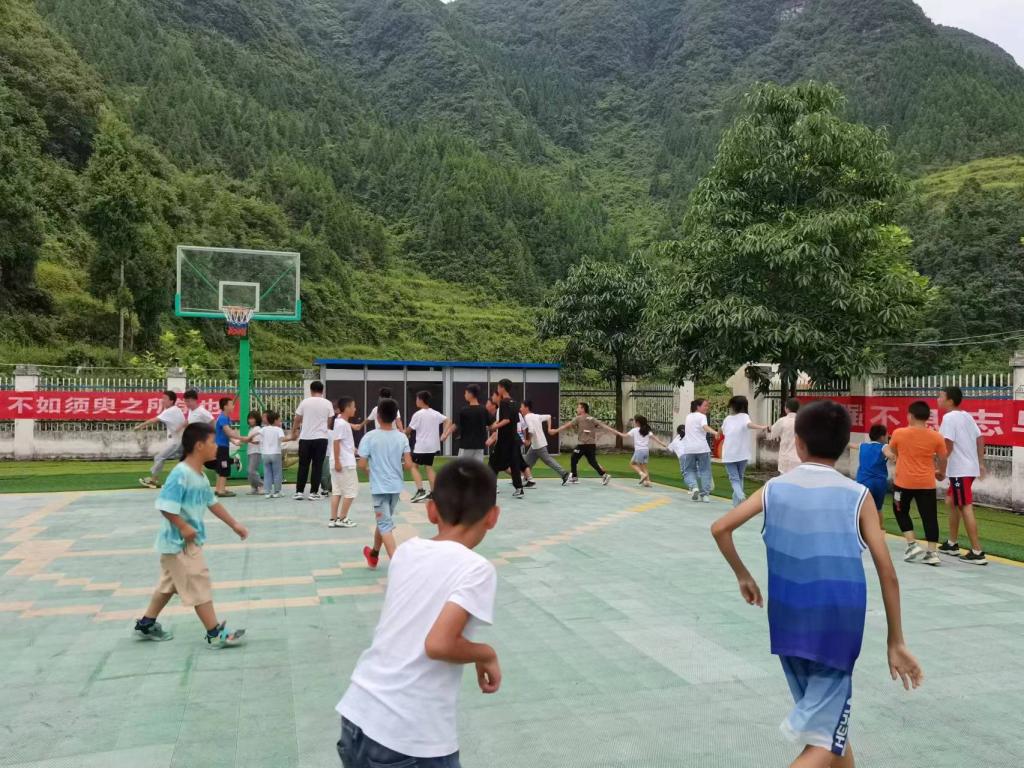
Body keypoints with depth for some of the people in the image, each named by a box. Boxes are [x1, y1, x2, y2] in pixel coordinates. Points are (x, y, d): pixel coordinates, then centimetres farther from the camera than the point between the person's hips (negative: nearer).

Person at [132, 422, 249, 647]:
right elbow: (165, 506, -27)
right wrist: (183, 527, -25)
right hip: (179, 542, -10)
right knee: (199, 585, -5)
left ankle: (146, 625, 35)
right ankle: (215, 634, 1)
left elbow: (212, 503, 17)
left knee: (169, 584, 21)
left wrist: (234, 524, 18)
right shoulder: (181, 474, -23)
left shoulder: (201, 476, 8)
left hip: (189, 541, 10)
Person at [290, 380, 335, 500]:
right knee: (317, 466, 5)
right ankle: (313, 492, 4)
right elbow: (329, 421, 8)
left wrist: (293, 433, 23)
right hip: (321, 438, -1)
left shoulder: (305, 402, 0)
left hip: (305, 437, 1)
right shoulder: (327, 403, 0)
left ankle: (299, 492, 10)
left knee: (303, 465, 8)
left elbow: (297, 420, 7)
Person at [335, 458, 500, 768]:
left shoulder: (407, 550, 4)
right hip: (412, 743, -6)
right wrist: (487, 655, -6)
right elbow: (438, 644, -22)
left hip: (357, 717, 6)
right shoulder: (477, 569, -13)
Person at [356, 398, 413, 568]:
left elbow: (362, 465, -12)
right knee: (384, 521, 22)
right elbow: (408, 465, -7)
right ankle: (374, 554, 41)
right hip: (396, 486, 4)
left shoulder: (369, 437, -11)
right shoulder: (402, 437, -3)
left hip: (379, 487, -4)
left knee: (385, 526, -2)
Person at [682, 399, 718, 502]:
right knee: (705, 471, 7)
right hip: (702, 448, -4)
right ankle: (705, 494, 3)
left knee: (688, 471, 11)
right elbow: (705, 427, -24)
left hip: (689, 448, 4)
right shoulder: (702, 416, -2)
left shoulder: (688, 417, 17)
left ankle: (694, 487, -15)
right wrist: (715, 432, -40)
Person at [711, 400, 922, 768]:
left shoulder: (775, 487, 3)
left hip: (788, 623, 4)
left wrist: (743, 576, 14)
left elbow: (720, 528, 0)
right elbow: (888, 574, -4)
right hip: (837, 626, -3)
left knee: (825, 723, 25)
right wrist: (896, 642, 5)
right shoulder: (857, 495, -3)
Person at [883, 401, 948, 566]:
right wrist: (941, 473, 27)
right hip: (927, 484, 1)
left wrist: (886, 450, 35)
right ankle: (931, 552, 4)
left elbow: (892, 452, 12)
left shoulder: (899, 433, -7)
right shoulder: (936, 437, -4)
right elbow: (942, 459, 8)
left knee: (901, 512, 18)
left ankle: (912, 545, 8)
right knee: (929, 517, 6)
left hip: (904, 482, -1)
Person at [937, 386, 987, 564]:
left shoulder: (949, 417, -13)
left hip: (960, 469, -9)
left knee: (965, 508, -7)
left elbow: (948, 446, -18)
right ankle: (952, 544, 27)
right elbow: (980, 439, 14)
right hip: (970, 467, 9)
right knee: (952, 503, 20)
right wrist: (981, 463, 18)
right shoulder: (967, 416, 13)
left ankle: (977, 552, -8)